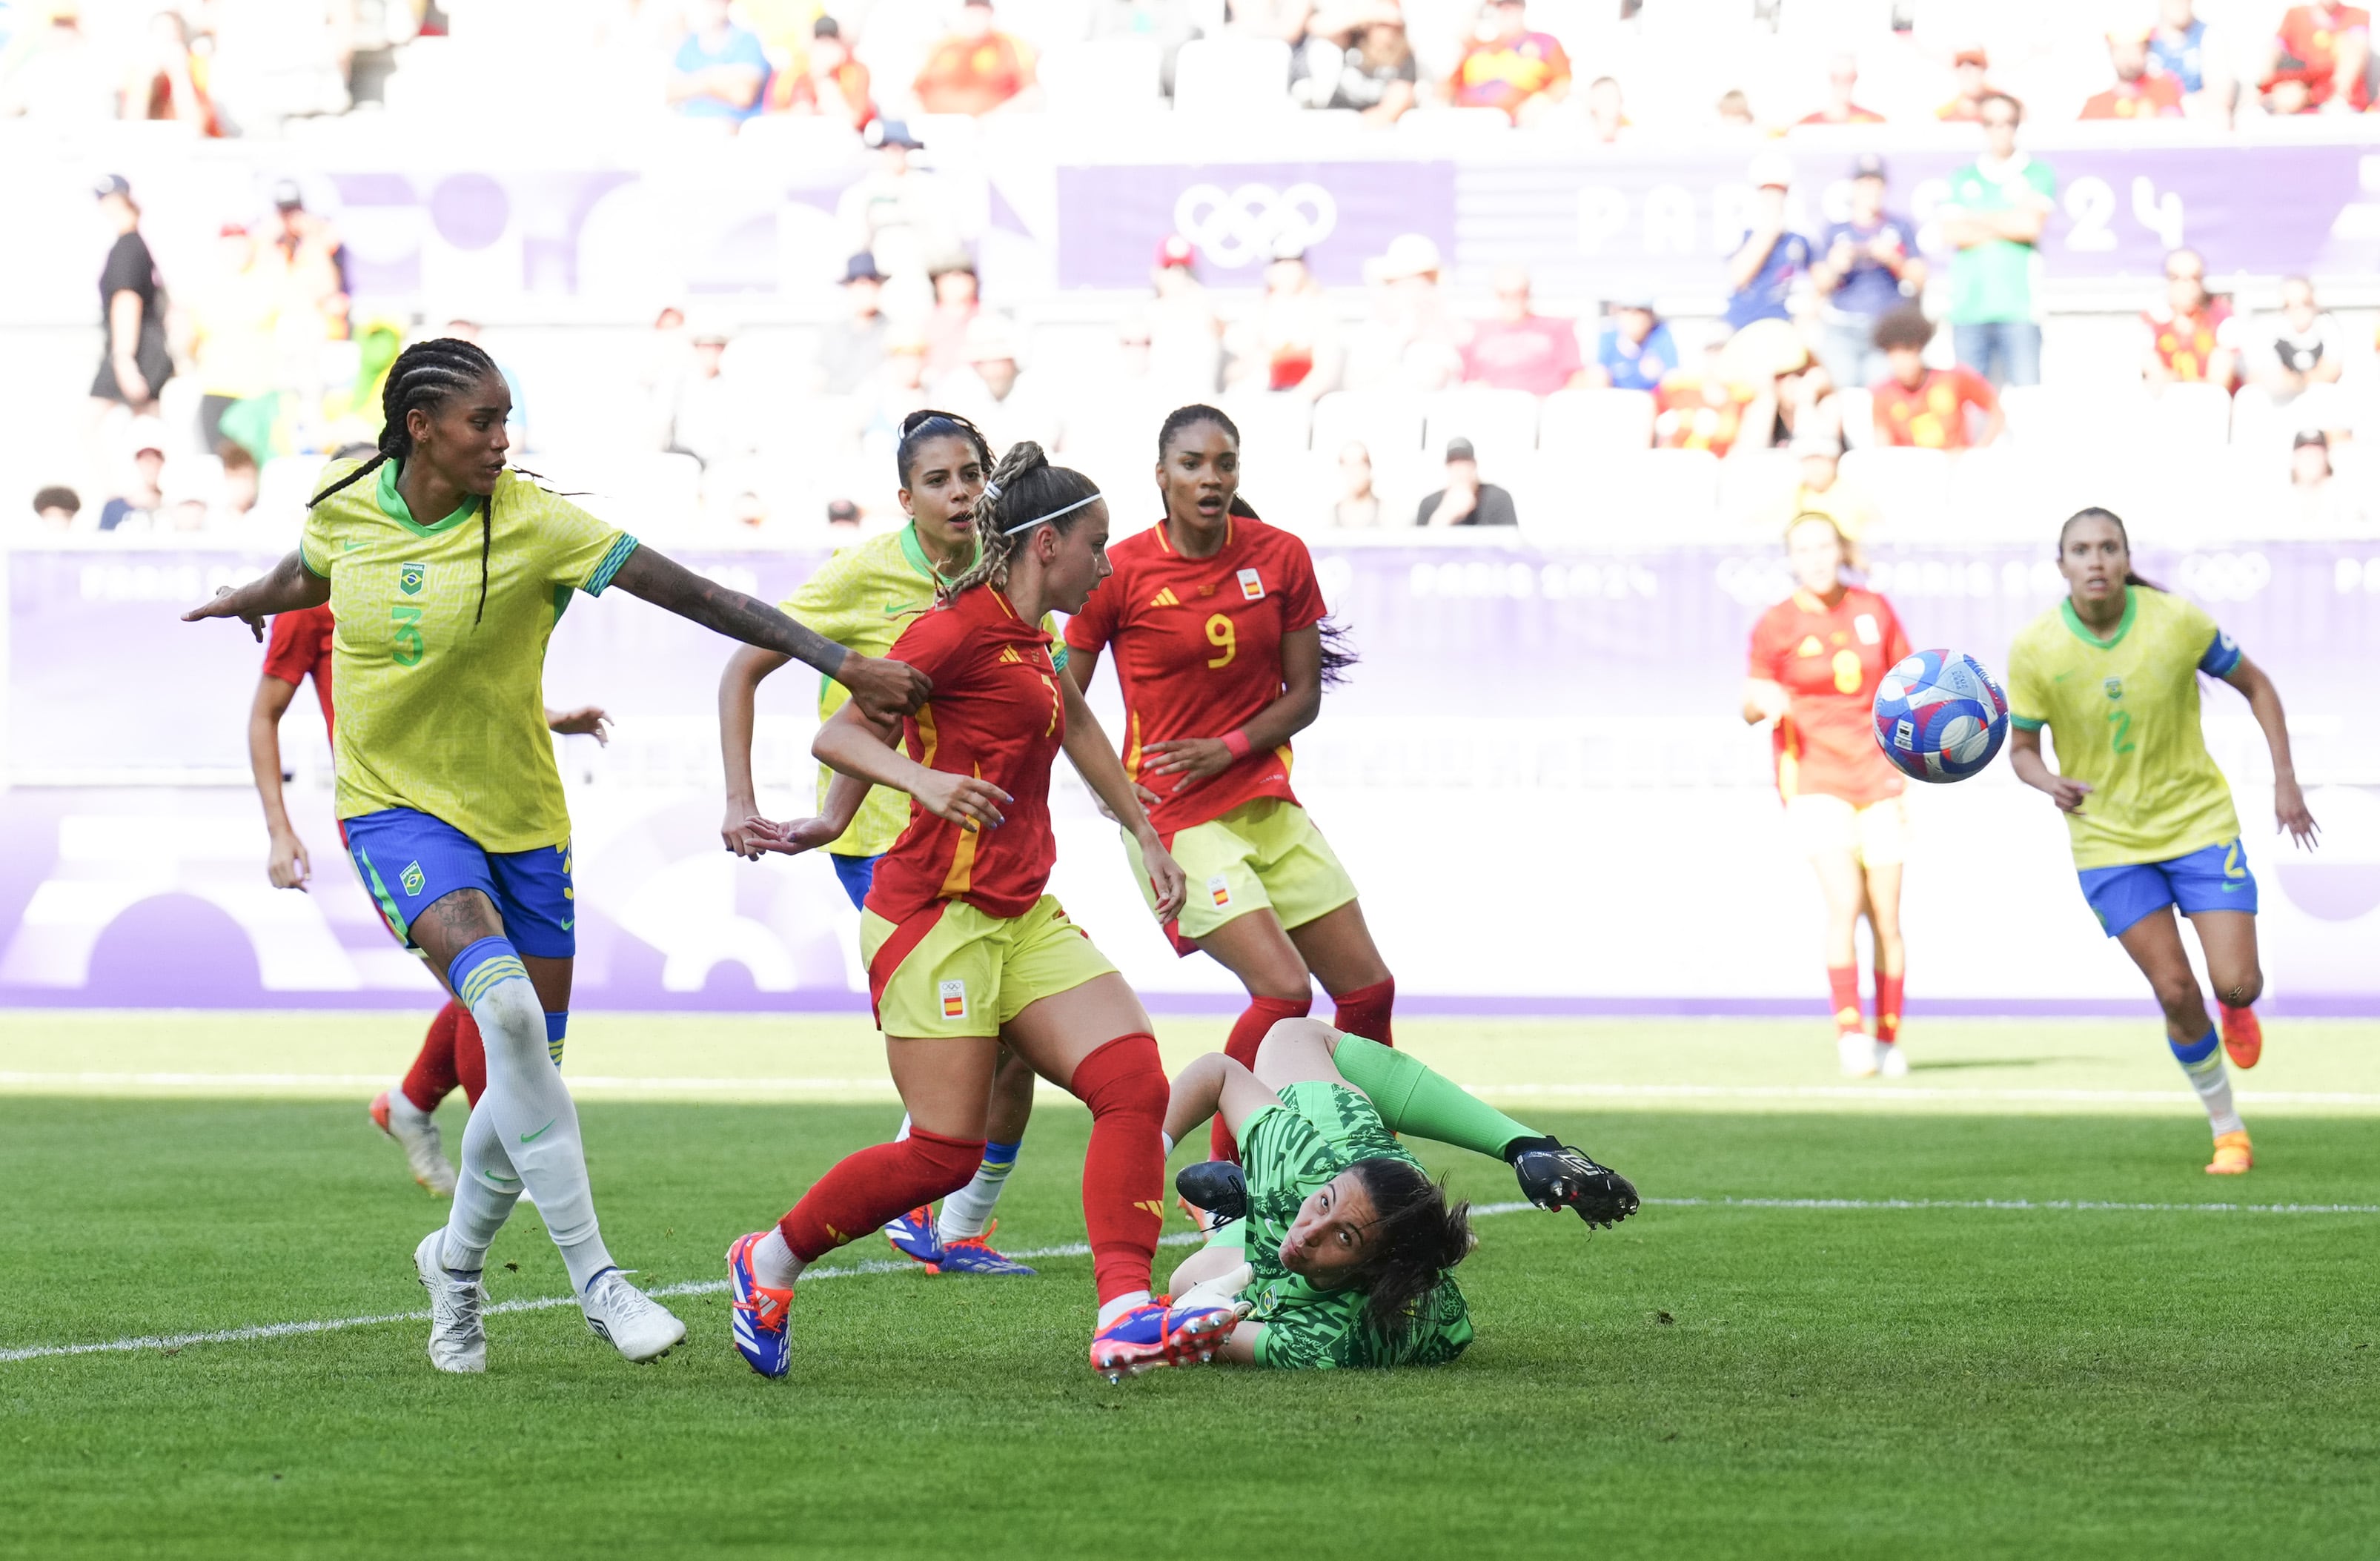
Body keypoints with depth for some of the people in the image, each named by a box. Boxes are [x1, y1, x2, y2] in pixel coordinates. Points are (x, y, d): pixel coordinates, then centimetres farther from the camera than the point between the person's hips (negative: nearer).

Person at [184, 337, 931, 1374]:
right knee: (505, 1003, -27)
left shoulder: (531, 523, -13)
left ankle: (458, 1259, 35)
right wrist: (250, 601, 40)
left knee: (528, 1071, 3)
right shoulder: (345, 509, -6)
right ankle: (594, 1279, -23)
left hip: (519, 816, 1)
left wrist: (841, 663, -22)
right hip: (397, 809, -1)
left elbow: (694, 595, -17)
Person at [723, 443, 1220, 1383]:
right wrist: (925, 781, -31)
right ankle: (767, 1263, 11)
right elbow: (836, 736, -14)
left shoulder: (1029, 640, 16)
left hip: (1022, 914, 9)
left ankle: (1125, 1320, -20)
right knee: (945, 1154, -11)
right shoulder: (962, 629, -11)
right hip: (938, 912, -9)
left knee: (1135, 1083, -11)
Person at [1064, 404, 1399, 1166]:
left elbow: (1304, 696, 4)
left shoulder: (1281, 558, 1)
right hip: (1176, 817, -5)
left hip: (1269, 802, 5)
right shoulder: (1120, 572, -10)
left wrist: (1230, 746, -11)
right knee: (1283, 990, -20)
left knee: (1369, 991, 4)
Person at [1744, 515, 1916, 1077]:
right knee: (1844, 900, -21)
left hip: (1877, 780, 3)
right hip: (1812, 778, -3)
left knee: (1886, 916, 0)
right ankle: (1849, 1029, -16)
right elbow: (1750, 708, 5)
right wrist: (1762, 702, -18)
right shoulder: (1775, 625, 0)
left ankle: (1888, 1038, 12)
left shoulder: (1874, 610, 7)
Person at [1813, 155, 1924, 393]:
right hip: (1843, 332, 1)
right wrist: (1834, 268, -11)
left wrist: (1893, 260, -9)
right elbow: (1820, 286, 10)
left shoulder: (1900, 227, 11)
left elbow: (1919, 281, 8)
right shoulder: (1835, 230, 12)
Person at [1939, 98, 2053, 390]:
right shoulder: (1962, 178, 15)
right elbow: (1951, 233, 1)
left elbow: (2031, 224, -6)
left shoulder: (2038, 174, 9)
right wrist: (2008, 226, -1)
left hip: (2019, 308, -2)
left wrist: (1978, 219, 3)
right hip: (1968, 308, 2)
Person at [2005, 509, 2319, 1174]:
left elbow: (2255, 685, 2)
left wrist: (2285, 782, -4)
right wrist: (2053, 783, -25)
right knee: (2176, 992, -4)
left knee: (2238, 985, -8)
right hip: (2109, 838, 0)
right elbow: (2022, 749, -2)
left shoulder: (2177, 621, -14)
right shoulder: (2034, 649, -13)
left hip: (2198, 819, 0)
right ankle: (2227, 1131, 16)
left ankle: (2235, 1010, 32)